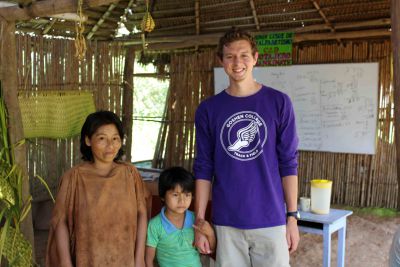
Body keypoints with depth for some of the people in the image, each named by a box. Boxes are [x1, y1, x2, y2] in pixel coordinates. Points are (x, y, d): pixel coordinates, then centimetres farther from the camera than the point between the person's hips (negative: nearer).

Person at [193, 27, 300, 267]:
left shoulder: (278, 103, -1)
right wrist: (199, 222, 1)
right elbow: (203, 169, 3)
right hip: (226, 223, 1)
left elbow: (289, 163, 0)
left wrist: (292, 216, -2)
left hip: (270, 220, -1)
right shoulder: (208, 110, 2)